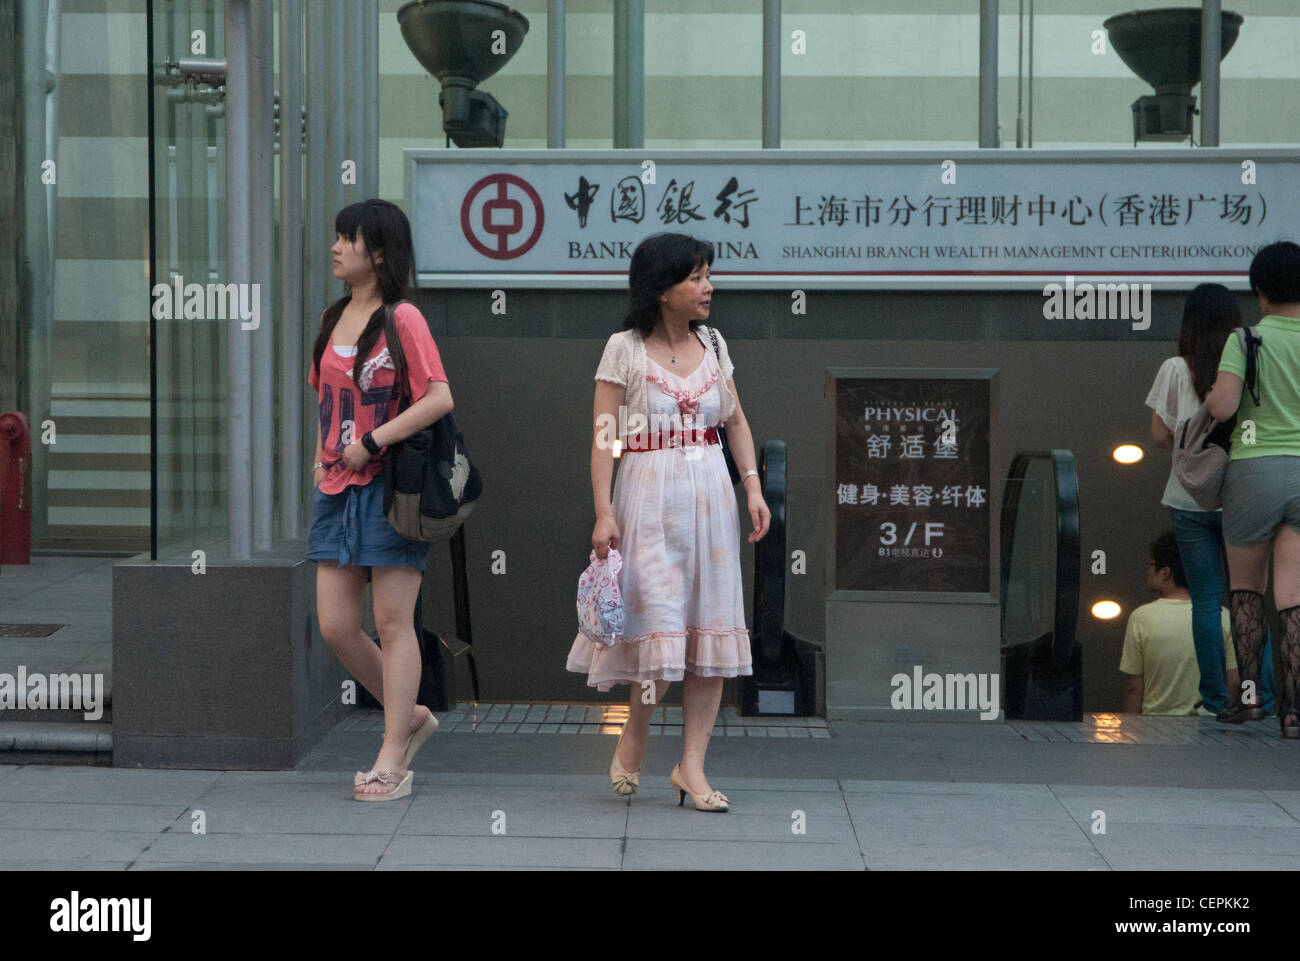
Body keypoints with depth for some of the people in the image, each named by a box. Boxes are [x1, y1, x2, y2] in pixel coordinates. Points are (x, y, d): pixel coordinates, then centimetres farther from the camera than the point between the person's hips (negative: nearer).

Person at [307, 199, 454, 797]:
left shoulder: (402, 319, -9)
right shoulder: (332, 318, 14)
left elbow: (440, 399, -18)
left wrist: (370, 443, -18)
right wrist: (323, 454, 10)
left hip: (388, 485, -7)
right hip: (336, 487, 8)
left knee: (393, 624, -1)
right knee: (334, 625, 5)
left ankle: (392, 759, 6)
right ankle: (410, 718, 25)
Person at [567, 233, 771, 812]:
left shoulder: (712, 344, 9)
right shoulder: (624, 350, -4)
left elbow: (736, 422, 16)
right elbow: (603, 436, -7)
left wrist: (753, 488, 5)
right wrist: (604, 511, -14)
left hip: (709, 496, 5)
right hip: (649, 497, -5)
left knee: (710, 627, 0)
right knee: (659, 624, -6)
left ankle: (691, 766, 6)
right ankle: (632, 742, 19)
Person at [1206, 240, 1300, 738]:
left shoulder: (1246, 338, -4)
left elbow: (1223, 406, -15)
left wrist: (1208, 399, 8)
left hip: (1255, 468, -2)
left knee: (1246, 588, 16)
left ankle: (1250, 692, 12)